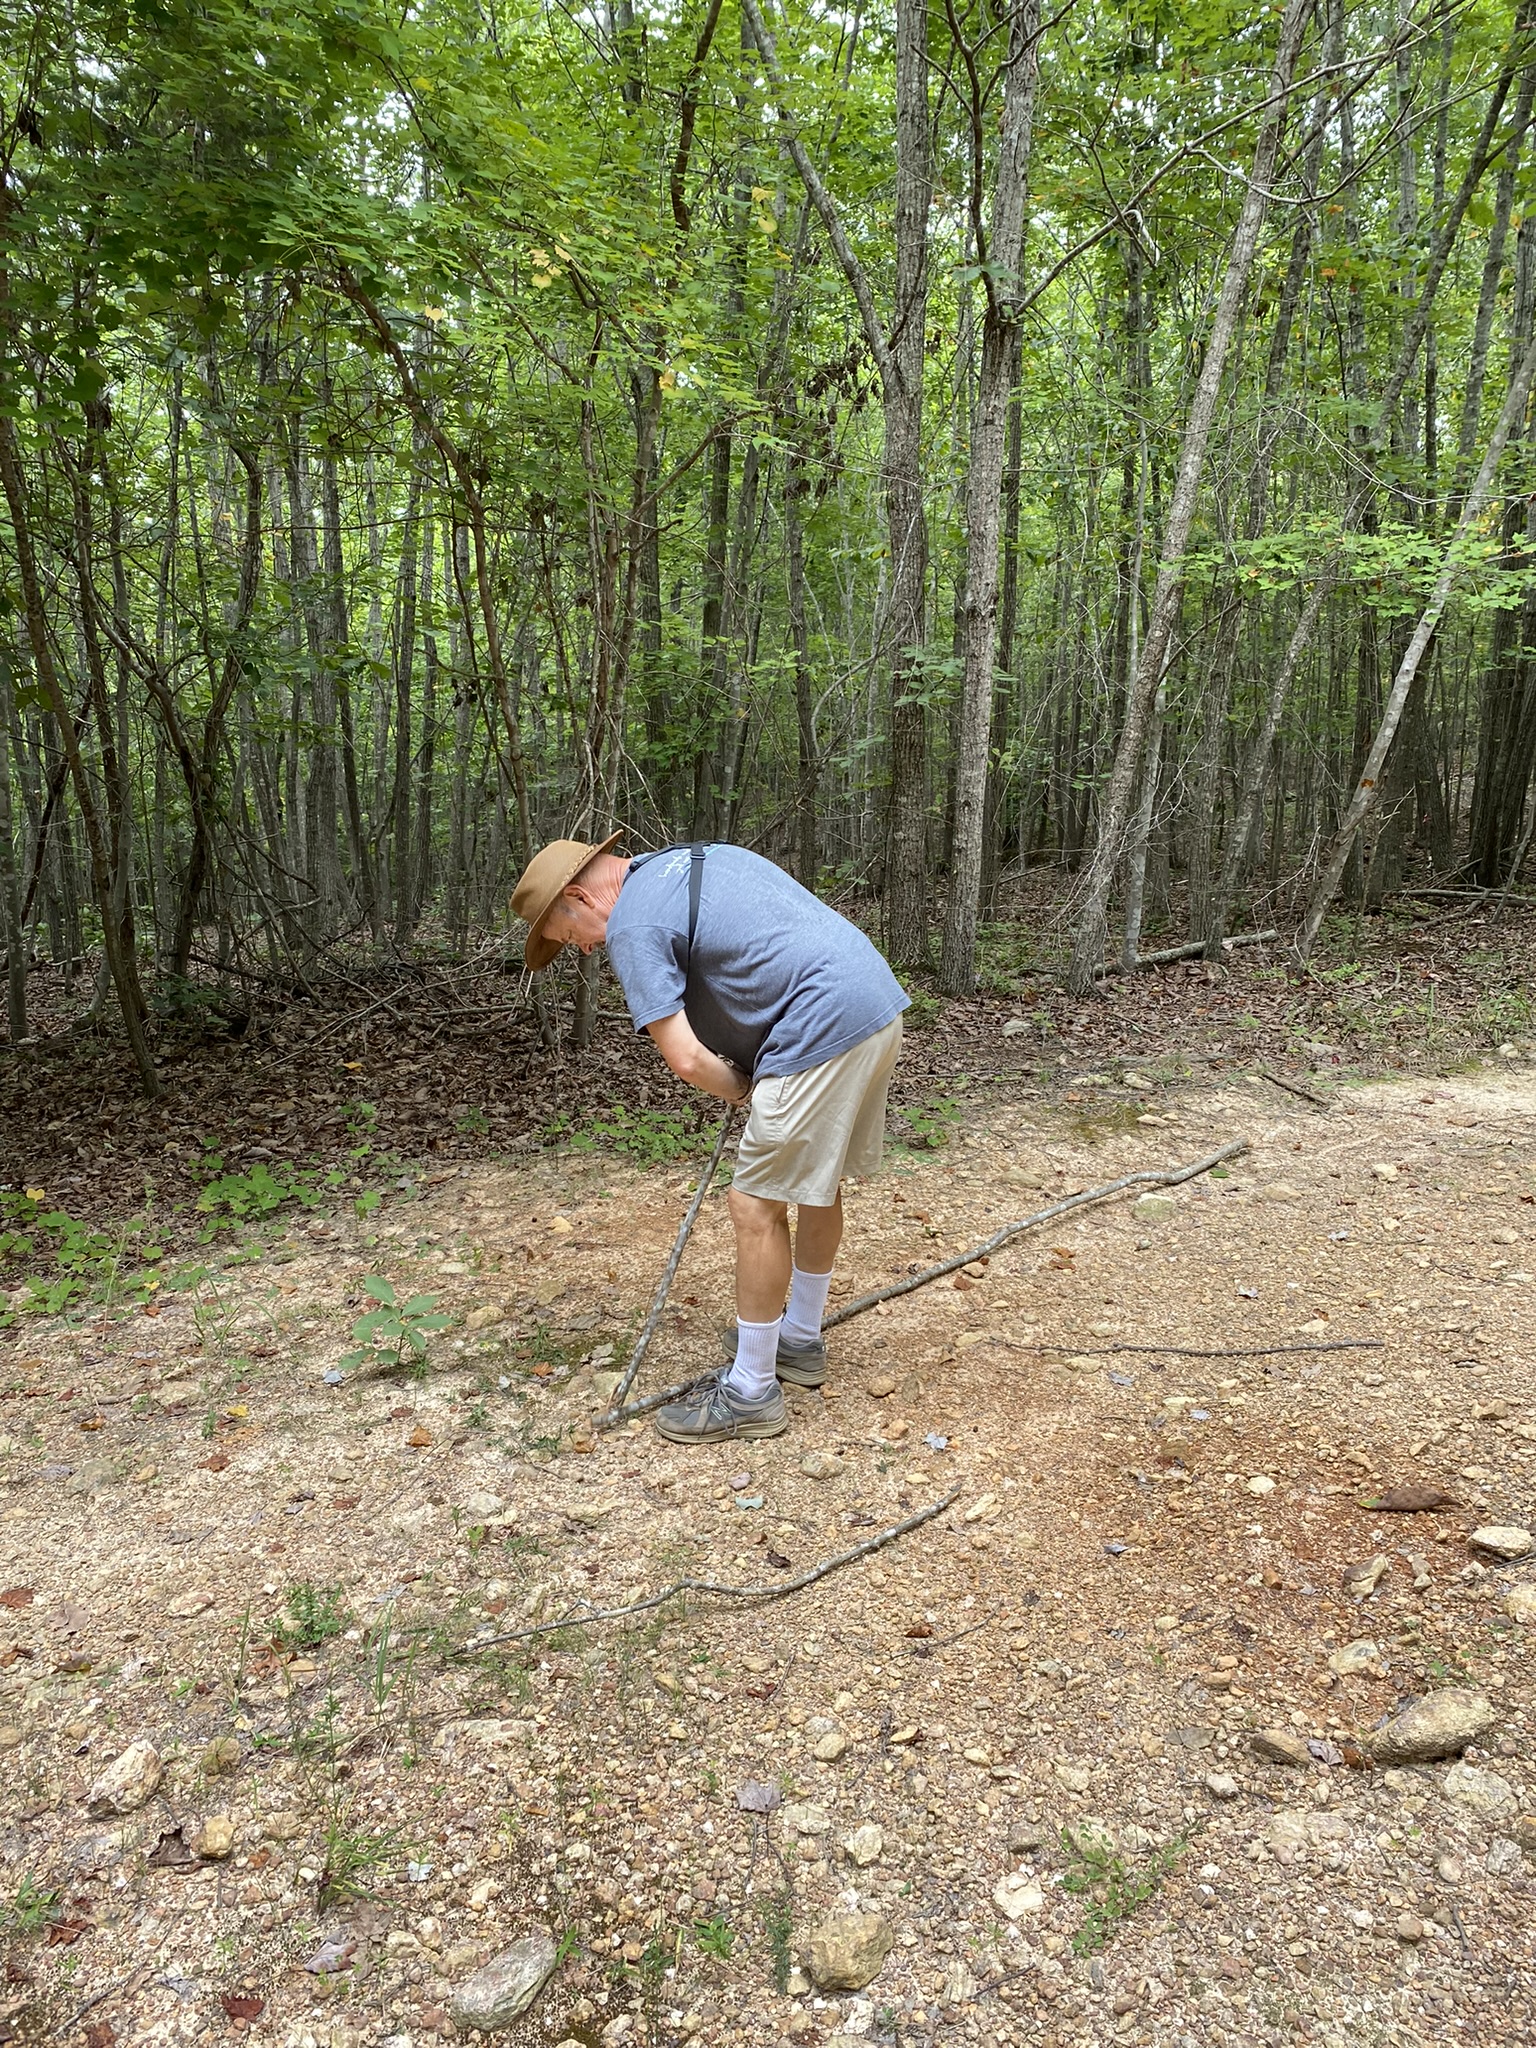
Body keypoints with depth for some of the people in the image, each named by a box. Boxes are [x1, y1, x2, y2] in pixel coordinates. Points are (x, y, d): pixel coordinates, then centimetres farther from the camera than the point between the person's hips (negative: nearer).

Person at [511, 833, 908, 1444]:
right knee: (817, 1180, 22)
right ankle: (800, 1337, 40)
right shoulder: (696, 857, 20)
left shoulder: (632, 927, -8)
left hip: (825, 1029, -10)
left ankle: (751, 1390, 13)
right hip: (880, 1004, 10)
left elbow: (686, 1059, -15)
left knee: (757, 1206, 1)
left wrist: (743, 1091, 6)